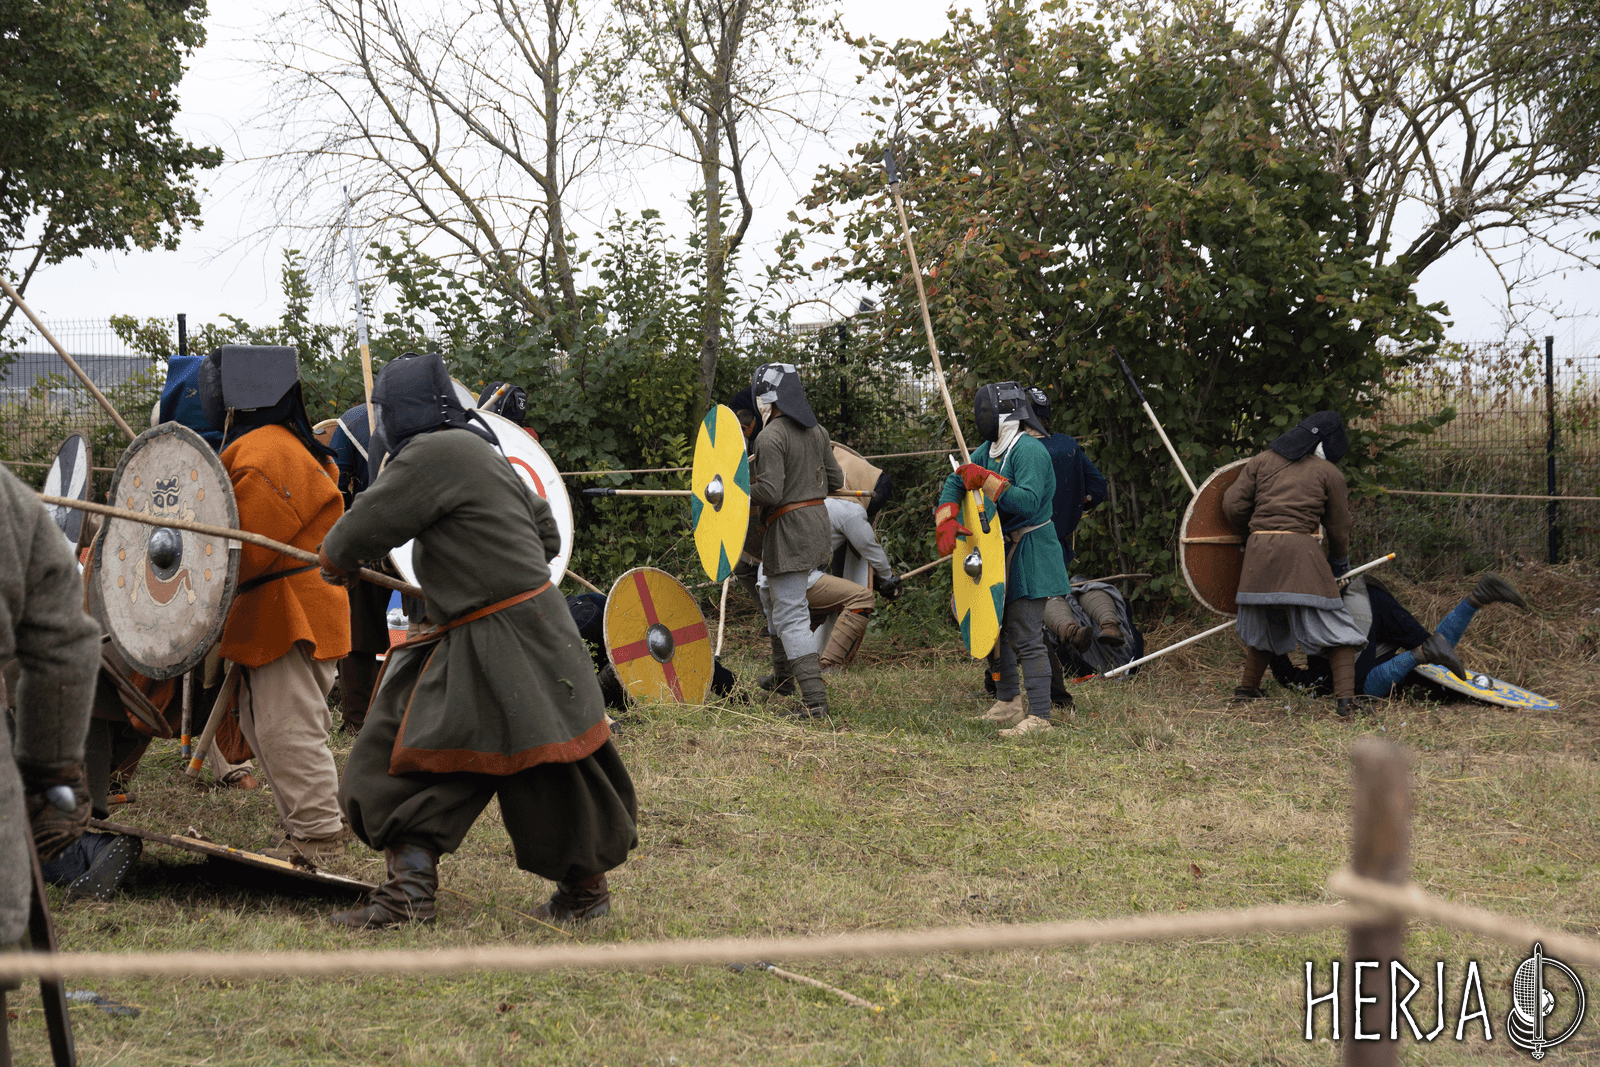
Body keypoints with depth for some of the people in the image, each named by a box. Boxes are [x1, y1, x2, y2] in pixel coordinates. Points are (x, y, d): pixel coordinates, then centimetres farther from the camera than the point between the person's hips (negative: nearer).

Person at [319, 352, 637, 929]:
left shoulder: (432, 455, -15)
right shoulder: (481, 452, 15)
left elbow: (366, 526, -12)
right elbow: (545, 534, 21)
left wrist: (334, 559, 9)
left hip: (518, 639, -10)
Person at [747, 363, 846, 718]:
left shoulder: (770, 438, -16)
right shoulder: (816, 431, 9)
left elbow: (769, 493, -22)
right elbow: (836, 480, 14)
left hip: (789, 529, -9)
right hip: (818, 521, 9)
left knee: (791, 615, -8)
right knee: (778, 598, 26)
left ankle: (814, 699, -15)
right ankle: (781, 677, 39)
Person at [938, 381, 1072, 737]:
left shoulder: (1030, 451, -19)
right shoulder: (990, 450, 10)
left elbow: (1028, 501, -31)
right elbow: (955, 483, 8)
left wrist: (985, 480, -30)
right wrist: (947, 522, -8)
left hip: (1029, 554, -10)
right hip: (1001, 552, 10)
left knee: (1026, 635, -12)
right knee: (997, 627, 18)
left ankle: (1039, 716, -10)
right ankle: (1007, 703, 31)